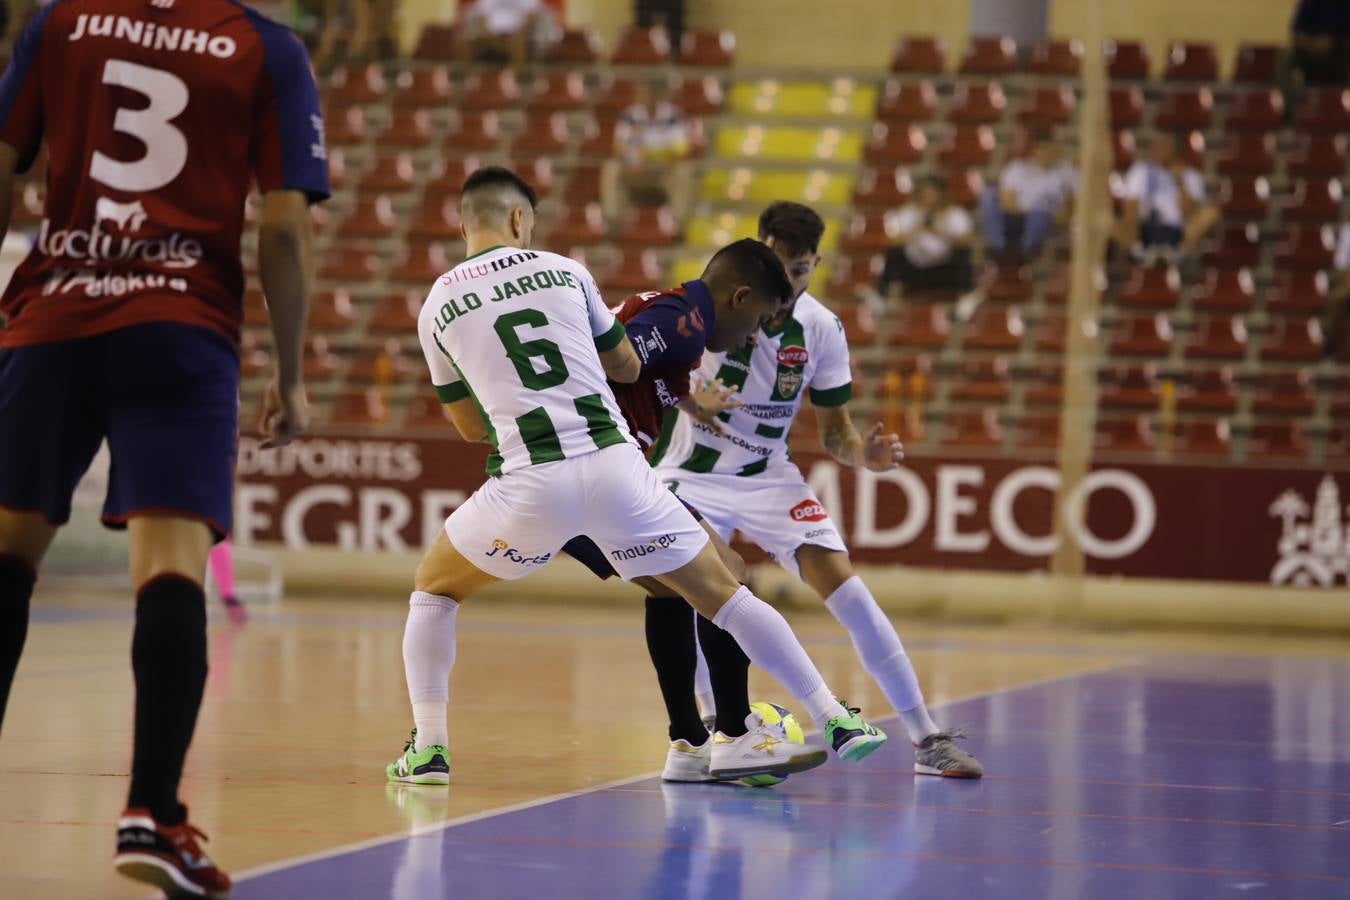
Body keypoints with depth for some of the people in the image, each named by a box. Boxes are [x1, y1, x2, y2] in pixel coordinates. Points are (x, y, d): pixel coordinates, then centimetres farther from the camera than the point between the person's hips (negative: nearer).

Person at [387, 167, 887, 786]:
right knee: (721, 594, 15)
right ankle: (836, 722, 13)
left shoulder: (437, 309, 10)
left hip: (529, 481, -1)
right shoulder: (564, 271, 12)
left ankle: (428, 750, 10)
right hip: (615, 465, 1)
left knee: (433, 590, 23)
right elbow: (628, 366, 22)